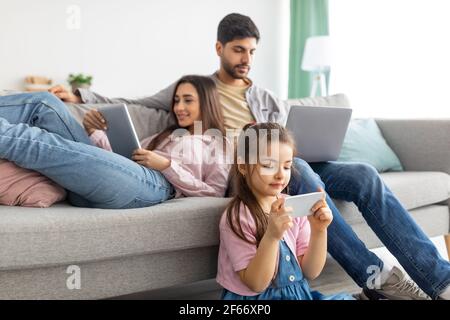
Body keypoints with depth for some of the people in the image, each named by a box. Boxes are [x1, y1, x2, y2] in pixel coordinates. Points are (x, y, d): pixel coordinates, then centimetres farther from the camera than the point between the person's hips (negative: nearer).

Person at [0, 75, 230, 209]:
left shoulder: (217, 145, 22)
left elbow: (214, 193, 4)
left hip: (150, 183, -6)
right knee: (45, 103, -10)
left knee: (42, 146, -26)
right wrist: (95, 133, 11)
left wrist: (166, 165, -2)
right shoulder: (164, 136, 39)